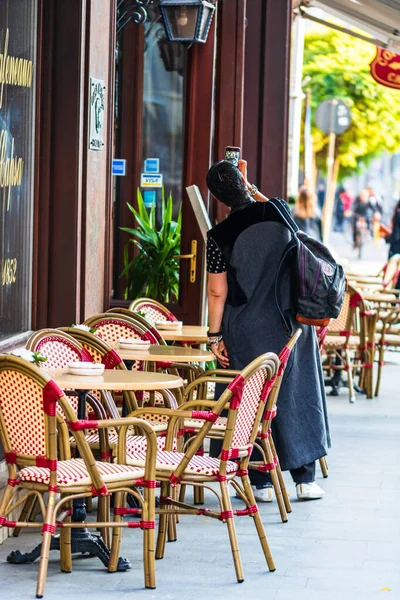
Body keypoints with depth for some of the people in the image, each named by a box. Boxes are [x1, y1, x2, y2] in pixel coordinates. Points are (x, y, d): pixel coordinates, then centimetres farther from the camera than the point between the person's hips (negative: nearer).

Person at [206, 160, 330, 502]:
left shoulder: (219, 237, -13)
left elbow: (217, 292, -9)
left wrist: (215, 335, -1)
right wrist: (253, 191, 28)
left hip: (247, 330, -3)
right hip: (291, 322, 3)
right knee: (297, 394, 12)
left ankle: (260, 483, 10)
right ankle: (306, 479, 15)